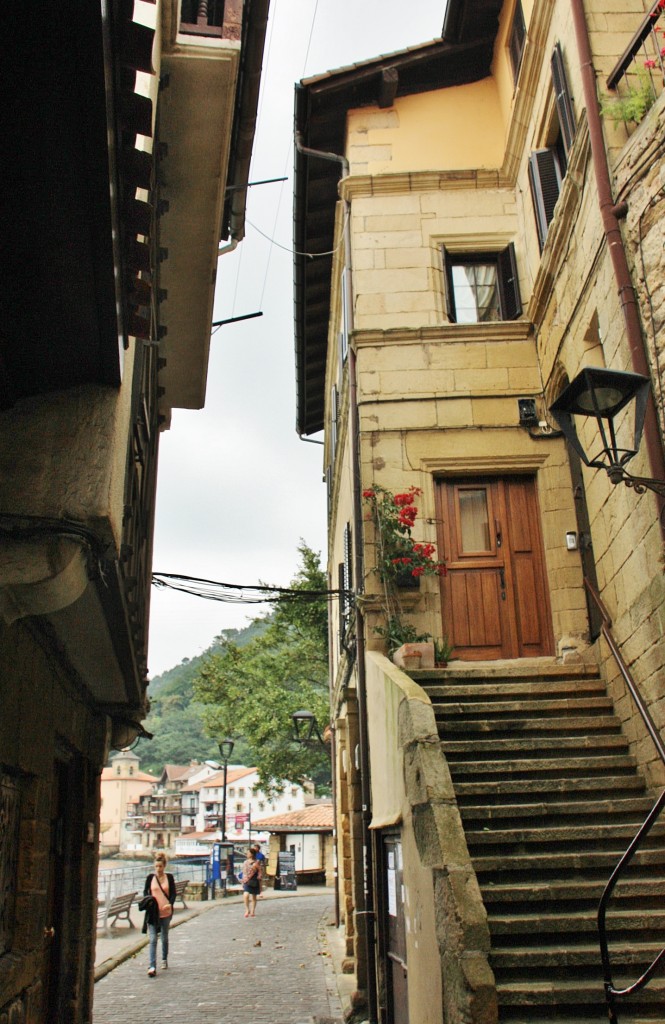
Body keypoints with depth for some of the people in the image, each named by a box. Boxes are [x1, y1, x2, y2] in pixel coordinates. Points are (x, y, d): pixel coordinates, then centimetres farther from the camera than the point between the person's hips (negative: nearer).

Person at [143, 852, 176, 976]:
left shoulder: (169, 877, 0)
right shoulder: (150, 877, 0)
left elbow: (173, 893, 0)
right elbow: (145, 891, 7)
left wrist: (170, 904, -18)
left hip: (166, 911, 1)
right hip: (153, 911, -1)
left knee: (164, 937, 16)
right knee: (153, 939, -9)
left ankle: (164, 959, 36)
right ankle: (152, 967, -11)